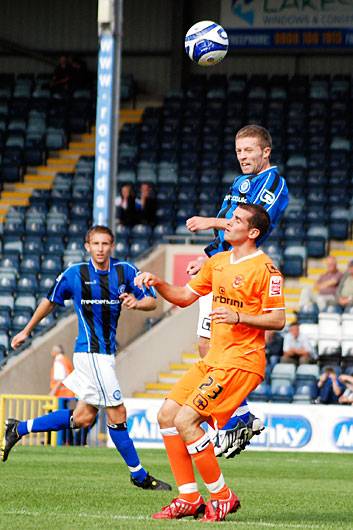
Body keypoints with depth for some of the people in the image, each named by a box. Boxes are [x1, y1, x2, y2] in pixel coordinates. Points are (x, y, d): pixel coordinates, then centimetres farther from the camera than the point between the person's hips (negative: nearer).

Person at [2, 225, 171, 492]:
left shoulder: (126, 271, 3)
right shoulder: (75, 274, -5)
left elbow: (152, 301, 3)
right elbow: (50, 302, 10)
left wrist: (137, 302, -21)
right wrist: (27, 331, 20)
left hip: (106, 353, 6)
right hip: (90, 351, -6)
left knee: (84, 417, 13)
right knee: (117, 413, -7)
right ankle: (139, 475, 3)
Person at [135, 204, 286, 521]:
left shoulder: (264, 268, -11)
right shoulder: (218, 262, 13)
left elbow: (278, 319, -13)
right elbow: (184, 297, 20)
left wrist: (239, 317, -25)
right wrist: (157, 284, 4)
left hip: (241, 361, -9)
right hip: (214, 358, 9)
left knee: (185, 421, -17)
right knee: (167, 415, 3)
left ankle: (222, 497, -5)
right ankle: (189, 498, 7)